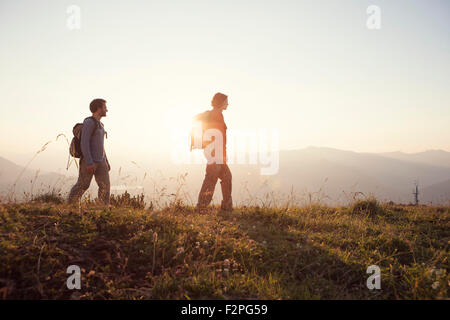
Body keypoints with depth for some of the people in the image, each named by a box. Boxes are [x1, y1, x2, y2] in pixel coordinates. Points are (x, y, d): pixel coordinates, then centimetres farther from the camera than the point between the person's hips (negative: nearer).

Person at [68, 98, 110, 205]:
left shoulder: (99, 124, 16)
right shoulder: (89, 122, -14)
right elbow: (84, 143, -19)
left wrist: (106, 161, 19)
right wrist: (89, 163, -24)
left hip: (99, 161, 8)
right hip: (88, 161, -8)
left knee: (105, 186, -2)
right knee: (82, 186, 1)